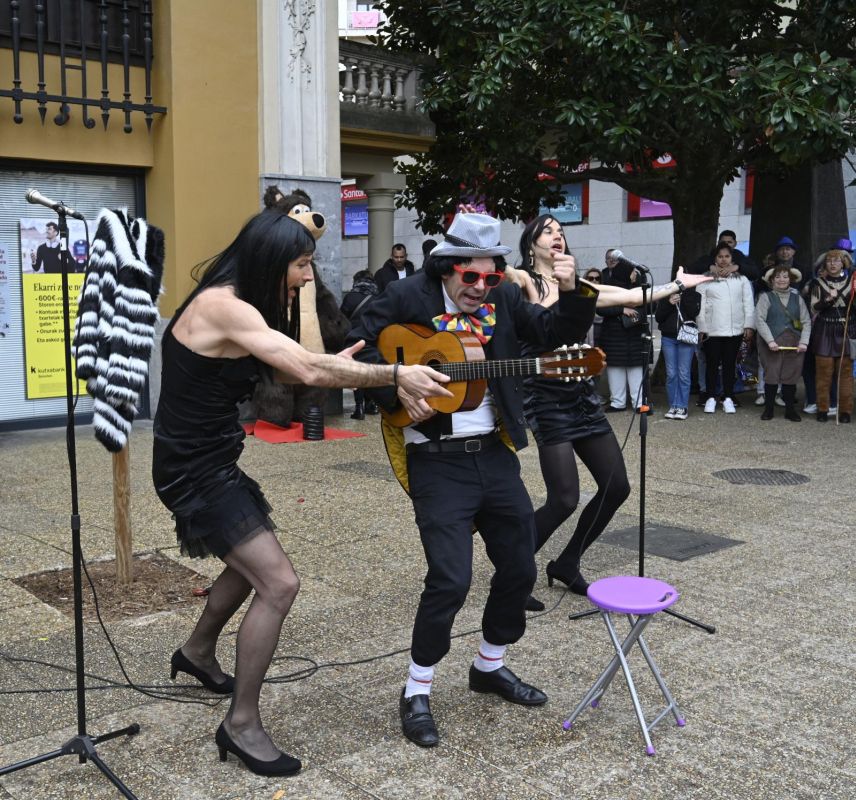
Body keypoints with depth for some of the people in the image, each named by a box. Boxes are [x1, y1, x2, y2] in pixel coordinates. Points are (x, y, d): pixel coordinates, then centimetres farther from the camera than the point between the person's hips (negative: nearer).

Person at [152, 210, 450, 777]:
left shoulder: (235, 306, 8)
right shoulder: (224, 306, -23)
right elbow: (310, 373, -30)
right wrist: (398, 375, -27)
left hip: (210, 460, 10)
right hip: (194, 469, -10)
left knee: (251, 561, 28)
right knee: (279, 582, -14)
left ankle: (198, 654, 50)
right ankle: (242, 725, 0)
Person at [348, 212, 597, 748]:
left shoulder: (504, 299, 5)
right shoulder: (410, 297, -7)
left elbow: (556, 334, 7)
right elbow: (360, 348, -5)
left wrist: (572, 293, -11)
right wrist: (399, 390, -17)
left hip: (496, 454, 6)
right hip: (439, 460, -6)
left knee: (520, 569, 14)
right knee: (450, 580, -11)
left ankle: (490, 665, 38)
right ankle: (417, 692, 11)